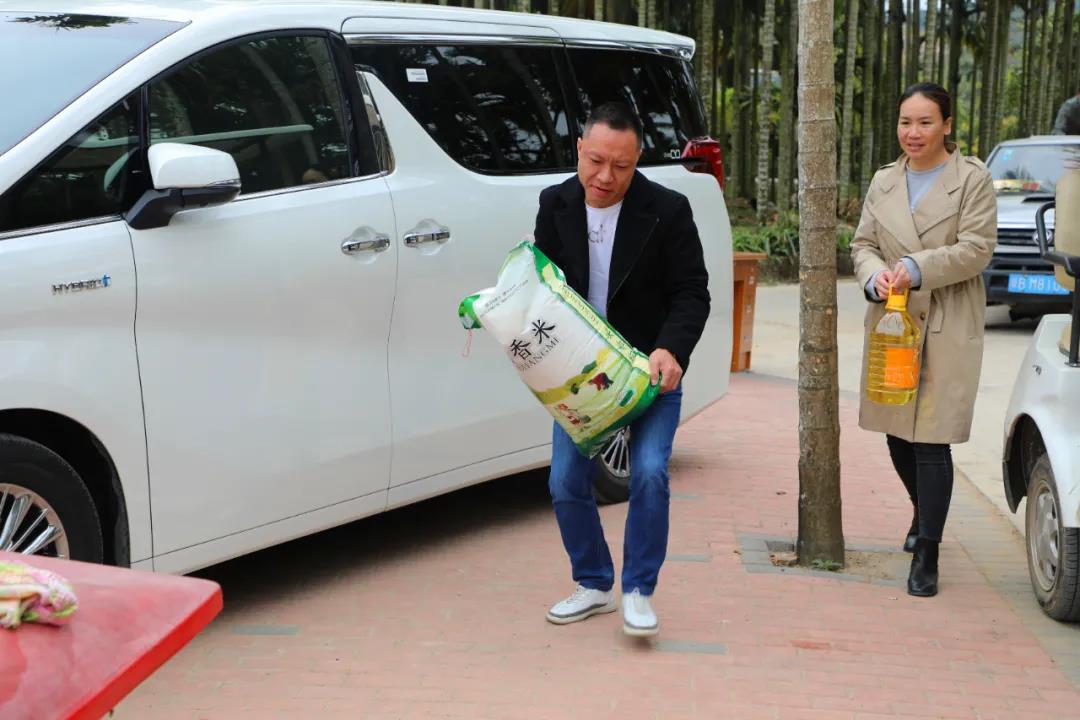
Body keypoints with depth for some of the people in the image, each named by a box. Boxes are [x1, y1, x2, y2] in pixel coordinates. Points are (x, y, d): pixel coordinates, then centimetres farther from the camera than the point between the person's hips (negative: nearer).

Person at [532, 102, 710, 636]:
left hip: (650, 371, -3)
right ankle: (593, 585, 22)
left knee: (649, 474, -17)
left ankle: (638, 591, 2)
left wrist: (670, 349, -28)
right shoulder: (556, 205, -1)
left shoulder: (668, 210, -12)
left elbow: (692, 292, -11)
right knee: (566, 483, 2)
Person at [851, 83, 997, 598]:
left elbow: (976, 249, -9)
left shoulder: (973, 179, -2)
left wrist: (917, 268, -21)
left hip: (947, 328, -5)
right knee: (897, 434, 13)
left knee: (931, 439, -8)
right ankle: (924, 513, 41)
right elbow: (862, 243, 11)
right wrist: (874, 274, -11)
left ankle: (927, 554, 2)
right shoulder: (883, 182, 13)